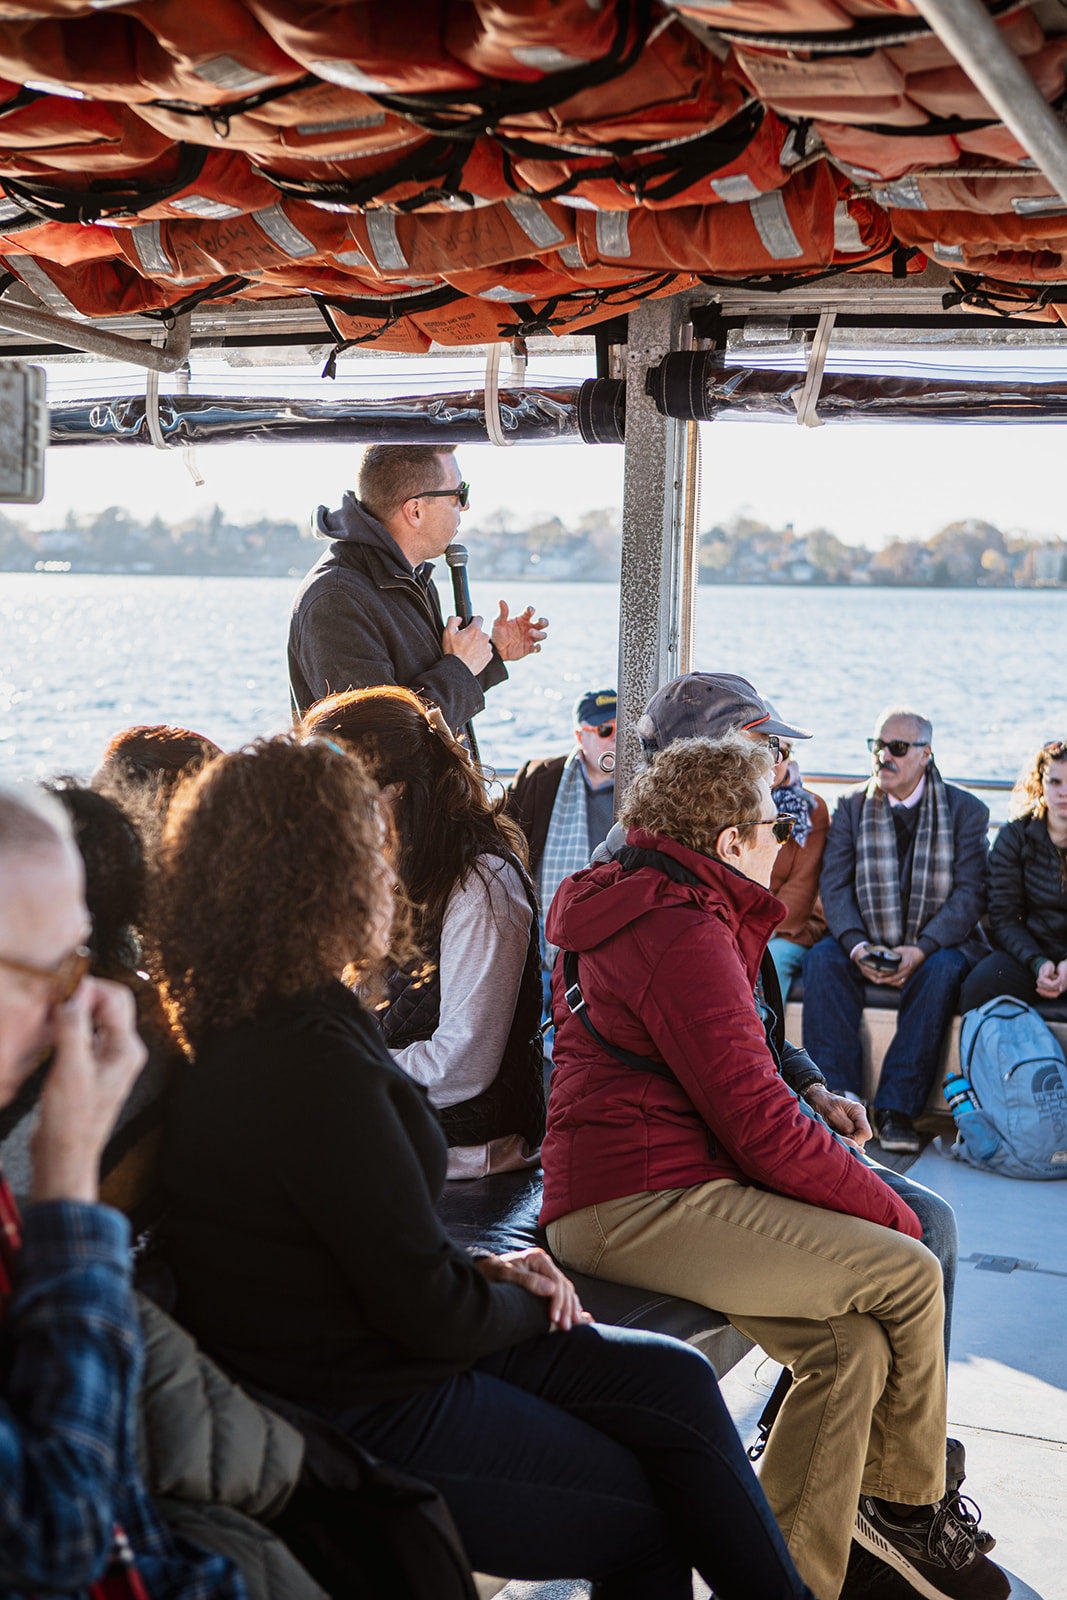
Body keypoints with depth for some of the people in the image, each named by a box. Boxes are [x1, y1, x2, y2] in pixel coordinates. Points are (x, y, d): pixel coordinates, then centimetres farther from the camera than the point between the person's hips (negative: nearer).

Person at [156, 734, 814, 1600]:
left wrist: (484, 1269, 4)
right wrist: (528, 1305, -2)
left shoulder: (239, 1031, 4)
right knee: (650, 1513, 4)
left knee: (676, 1382, 8)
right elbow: (429, 1311, -21)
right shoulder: (311, 1060, -28)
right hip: (368, 1421, -9)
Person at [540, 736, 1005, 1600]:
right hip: (645, 1208, -11)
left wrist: (807, 1097, 13)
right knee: (910, 1274, -9)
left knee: (853, 1346, 1)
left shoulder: (639, 906, 19)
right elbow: (762, 1131, -17)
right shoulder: (686, 935, -15)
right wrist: (892, 1212, -4)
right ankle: (907, 1500, 13)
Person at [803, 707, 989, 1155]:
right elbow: (834, 886, 0)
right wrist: (858, 947, -19)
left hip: (938, 945, -2)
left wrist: (921, 950, -22)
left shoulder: (965, 811, 2)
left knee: (943, 970, -34)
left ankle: (896, 1110, -33)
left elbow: (970, 892, -7)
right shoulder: (851, 807, 7)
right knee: (822, 959, -27)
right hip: (867, 945, 2)